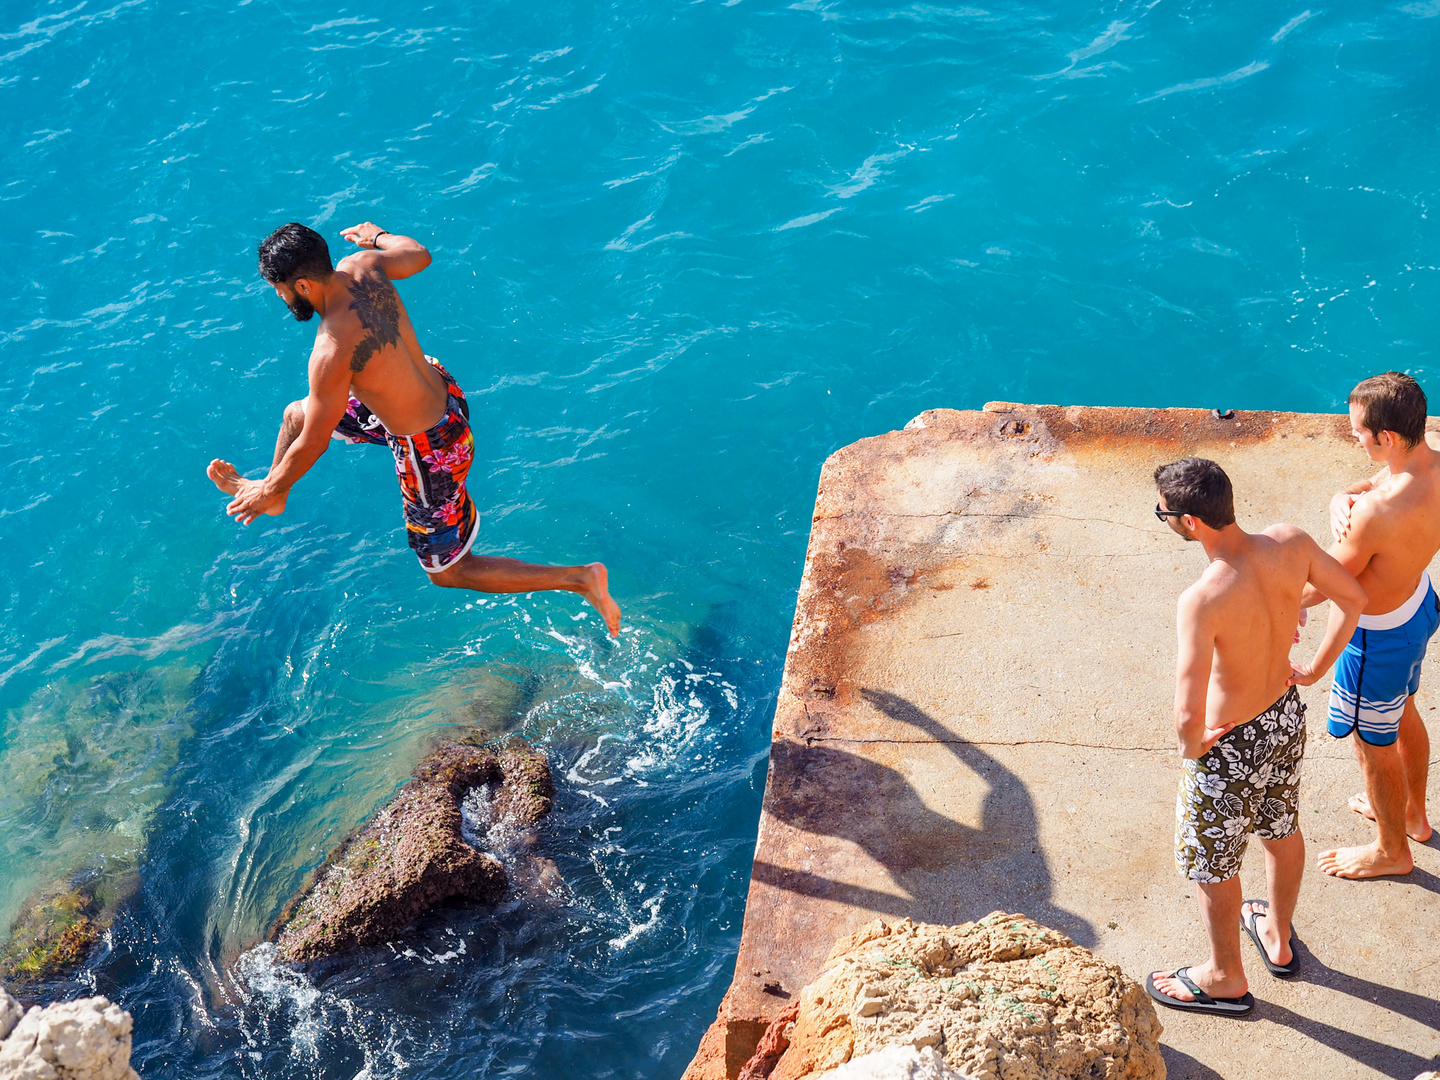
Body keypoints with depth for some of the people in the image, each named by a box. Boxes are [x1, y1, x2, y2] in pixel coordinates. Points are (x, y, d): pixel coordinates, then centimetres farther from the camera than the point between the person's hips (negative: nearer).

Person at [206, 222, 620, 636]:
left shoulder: (333, 350, -34)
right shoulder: (359, 267, -14)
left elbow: (312, 445, -21)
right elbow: (417, 254, 11)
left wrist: (269, 491, -3)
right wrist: (378, 236, 33)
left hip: (430, 449, -9)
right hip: (442, 395, 9)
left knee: (449, 572, 12)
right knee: (295, 414, 22)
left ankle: (580, 578, 13)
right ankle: (271, 490, 52)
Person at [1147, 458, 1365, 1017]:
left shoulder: (1202, 601, -38)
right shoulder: (1290, 543, -18)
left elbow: (1188, 716, -37)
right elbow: (1353, 599, 0)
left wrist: (1191, 746, -15)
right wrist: (1316, 668, 11)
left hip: (1230, 747, -7)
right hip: (1287, 718, 7)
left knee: (1210, 864, 19)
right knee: (1281, 830, 31)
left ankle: (1225, 979, 42)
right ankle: (1278, 938, 56)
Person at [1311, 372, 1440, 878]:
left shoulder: (1379, 510, -41)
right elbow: (1357, 489, 1)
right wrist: (1341, 502, -21)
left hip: (1380, 636, -8)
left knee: (1374, 744, 17)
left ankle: (1392, 850, 42)